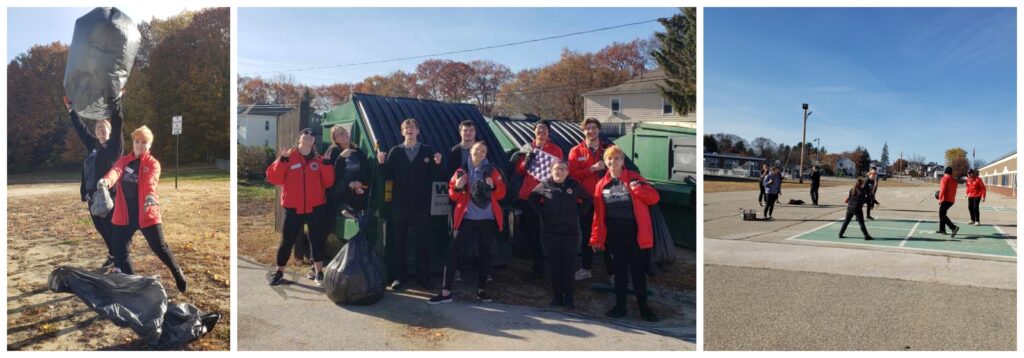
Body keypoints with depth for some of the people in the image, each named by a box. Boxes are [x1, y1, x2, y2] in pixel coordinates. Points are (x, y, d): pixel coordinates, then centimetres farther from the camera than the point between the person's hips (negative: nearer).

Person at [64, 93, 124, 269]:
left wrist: (115, 104, -21)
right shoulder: (92, 145, 14)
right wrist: (70, 110, 29)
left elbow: (117, 124, -13)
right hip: (93, 195, 7)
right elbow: (80, 129, 26)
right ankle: (113, 256, 28)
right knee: (101, 228, 13)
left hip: (109, 195, -7)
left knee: (112, 229, -4)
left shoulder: (115, 144, -2)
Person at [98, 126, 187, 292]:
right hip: (124, 214, 4)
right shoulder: (124, 161, 8)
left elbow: (151, 180, -23)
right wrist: (107, 180, -40)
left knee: (159, 247, 2)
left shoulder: (153, 163, -2)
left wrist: (150, 195, -46)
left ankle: (178, 273, 26)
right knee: (120, 252, 5)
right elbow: (116, 171, -15)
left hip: (146, 213, -3)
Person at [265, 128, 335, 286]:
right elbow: (274, 178, -7)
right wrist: (281, 161, -18)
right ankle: (279, 271, 21)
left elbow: (328, 182, -1)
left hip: (316, 207, 2)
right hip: (293, 208, -1)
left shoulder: (319, 159, 6)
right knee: (287, 240, 5)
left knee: (317, 239, 5)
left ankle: (318, 272, 17)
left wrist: (326, 164, -13)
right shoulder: (288, 156, 1)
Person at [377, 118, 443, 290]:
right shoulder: (395, 152, 5)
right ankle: (397, 276, 16)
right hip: (399, 204, 1)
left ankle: (424, 277, 15)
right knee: (398, 242, 7)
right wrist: (382, 163, -17)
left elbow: (433, 177, 0)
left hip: (421, 205, 0)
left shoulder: (428, 151, 4)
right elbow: (387, 176, -1)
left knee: (423, 242, 5)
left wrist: (437, 164, -17)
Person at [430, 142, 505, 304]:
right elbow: (453, 195, 5)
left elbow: (501, 194, 1)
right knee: (453, 251, -8)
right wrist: (457, 187, -16)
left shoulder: (492, 171, 4)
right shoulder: (461, 171, 3)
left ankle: (481, 289, 22)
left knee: (484, 253, 8)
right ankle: (446, 292, -4)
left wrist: (493, 186, -18)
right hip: (466, 218, 0)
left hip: (487, 219, 1)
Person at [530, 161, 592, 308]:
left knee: (569, 265, 3)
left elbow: (587, 199, 15)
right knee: (554, 265, 5)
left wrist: (578, 211, 3)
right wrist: (542, 211, 3)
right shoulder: (544, 186, -1)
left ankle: (568, 297, 13)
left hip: (571, 232, 0)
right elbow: (532, 199, 15)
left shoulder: (575, 186, 1)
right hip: (550, 232, 0)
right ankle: (556, 296, 14)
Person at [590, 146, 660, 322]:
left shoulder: (634, 177, -2)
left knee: (638, 270, 5)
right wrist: (595, 237, 2)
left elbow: (654, 197, -4)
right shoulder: (601, 184, 5)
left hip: (635, 232, -2)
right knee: (619, 270, 11)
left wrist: (638, 189, -21)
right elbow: (598, 213, 6)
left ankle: (643, 307, 17)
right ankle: (620, 305, 21)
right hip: (614, 234, 2)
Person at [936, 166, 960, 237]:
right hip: (952, 200, 8)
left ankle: (954, 227, -27)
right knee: (942, 213, 21)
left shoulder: (944, 178, -8)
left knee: (942, 215, -10)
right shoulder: (954, 180, 14)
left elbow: (943, 189, -17)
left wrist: (940, 198, -16)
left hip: (945, 200, -8)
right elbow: (954, 191, 19)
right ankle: (942, 230, 22)